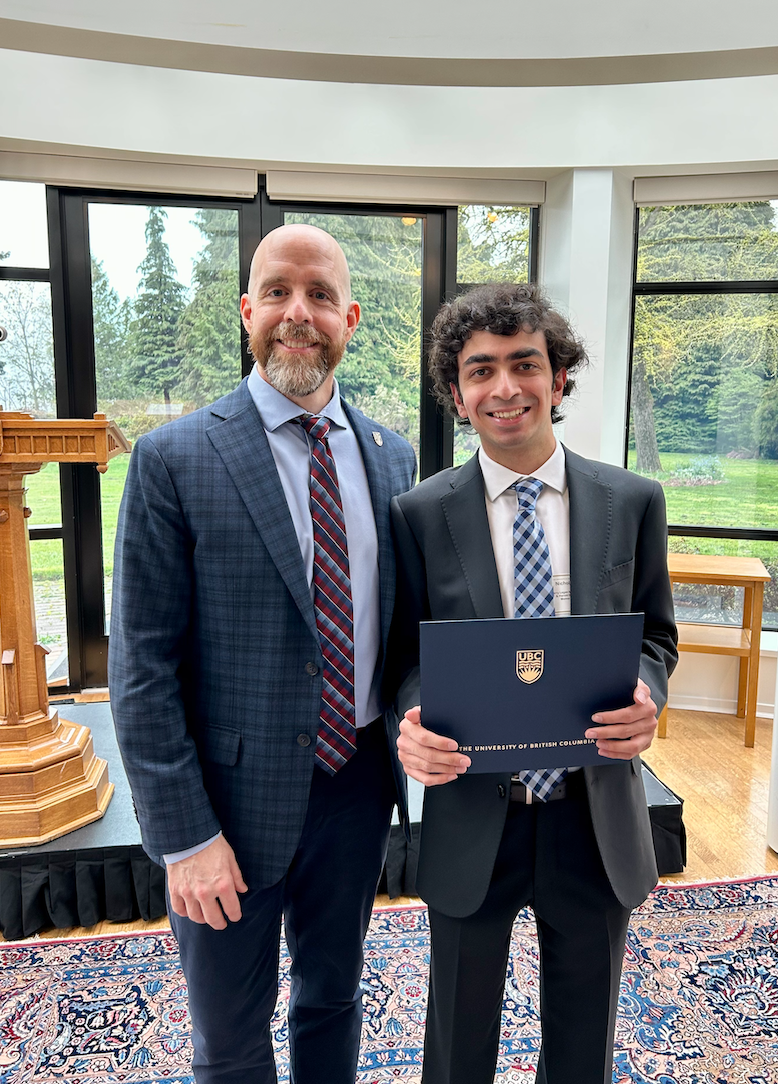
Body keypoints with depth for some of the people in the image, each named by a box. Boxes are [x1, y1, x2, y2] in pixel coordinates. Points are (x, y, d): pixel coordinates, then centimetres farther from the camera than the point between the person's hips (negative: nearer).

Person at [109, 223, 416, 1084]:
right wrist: (184, 835, -14)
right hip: (237, 796, -3)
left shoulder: (391, 456, 2)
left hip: (358, 783, 4)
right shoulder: (173, 459, -13)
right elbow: (140, 667, -13)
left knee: (334, 999, 27)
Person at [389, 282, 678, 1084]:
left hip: (596, 815, 2)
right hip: (470, 815, -1)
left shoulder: (633, 501, -4)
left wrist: (644, 696, -17)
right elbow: (407, 652, -2)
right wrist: (413, 724, -22)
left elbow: (654, 634, 4)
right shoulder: (418, 514, -7)